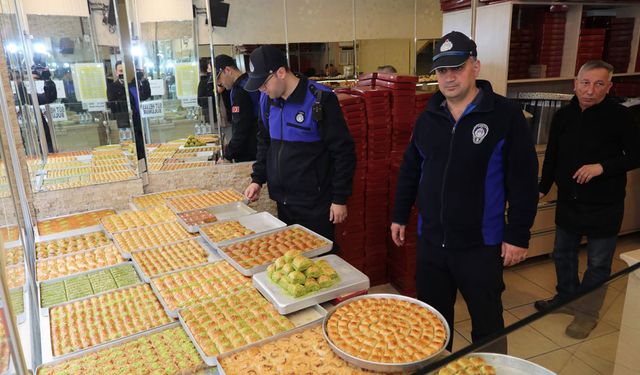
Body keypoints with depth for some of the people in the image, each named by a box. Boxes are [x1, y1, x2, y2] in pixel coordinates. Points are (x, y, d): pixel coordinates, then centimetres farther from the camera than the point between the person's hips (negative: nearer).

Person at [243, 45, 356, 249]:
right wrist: (257, 179, 7)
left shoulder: (319, 100, -17)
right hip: (283, 201, 7)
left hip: (315, 205, -6)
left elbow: (344, 151, -14)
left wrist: (340, 199, -12)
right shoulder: (267, 99, 3)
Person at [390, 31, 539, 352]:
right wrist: (399, 216, 13)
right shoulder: (428, 118, 3)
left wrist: (518, 235, -10)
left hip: (480, 244, -4)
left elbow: (523, 180, -10)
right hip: (430, 241, 4)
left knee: (487, 322, 12)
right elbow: (410, 171, 11)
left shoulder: (505, 115, -10)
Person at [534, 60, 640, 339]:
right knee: (563, 254, 18)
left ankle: (587, 313, 24)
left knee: (598, 263, 7)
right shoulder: (563, 115, 0)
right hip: (568, 201, 5)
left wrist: (602, 167, -23)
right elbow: (552, 157, 9)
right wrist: (543, 188, 8)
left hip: (604, 205, -4)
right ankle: (566, 298, 38)